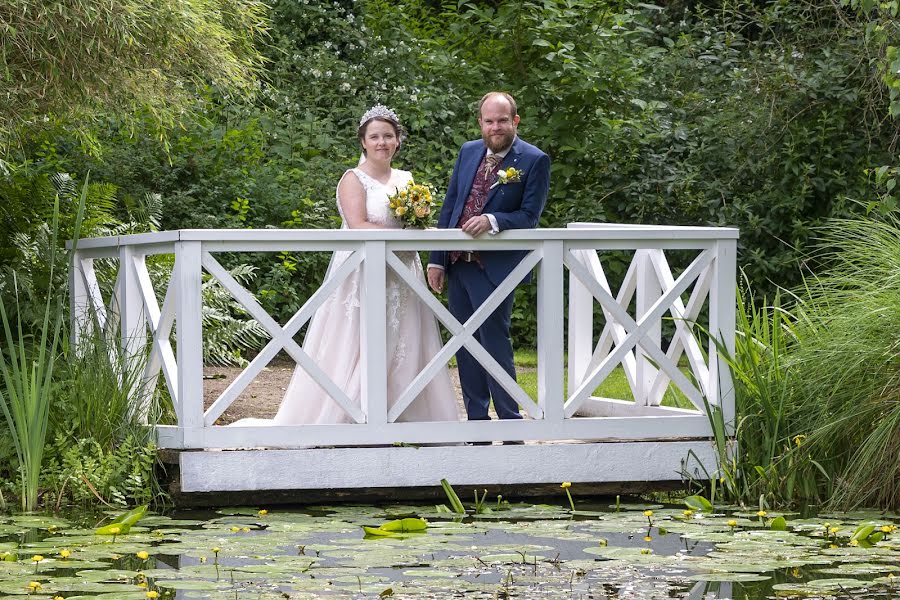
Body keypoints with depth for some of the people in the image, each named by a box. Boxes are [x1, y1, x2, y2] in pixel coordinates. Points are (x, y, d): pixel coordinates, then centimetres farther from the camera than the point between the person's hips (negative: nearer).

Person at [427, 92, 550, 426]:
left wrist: (492, 221, -28)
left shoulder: (534, 161, -6)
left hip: (495, 268, -6)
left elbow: (530, 215, -11)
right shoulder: (468, 152, 11)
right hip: (457, 264, 6)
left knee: (494, 340, -7)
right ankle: (477, 422, 19)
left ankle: (510, 421, 2)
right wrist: (437, 260, 9)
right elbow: (449, 206, 13)